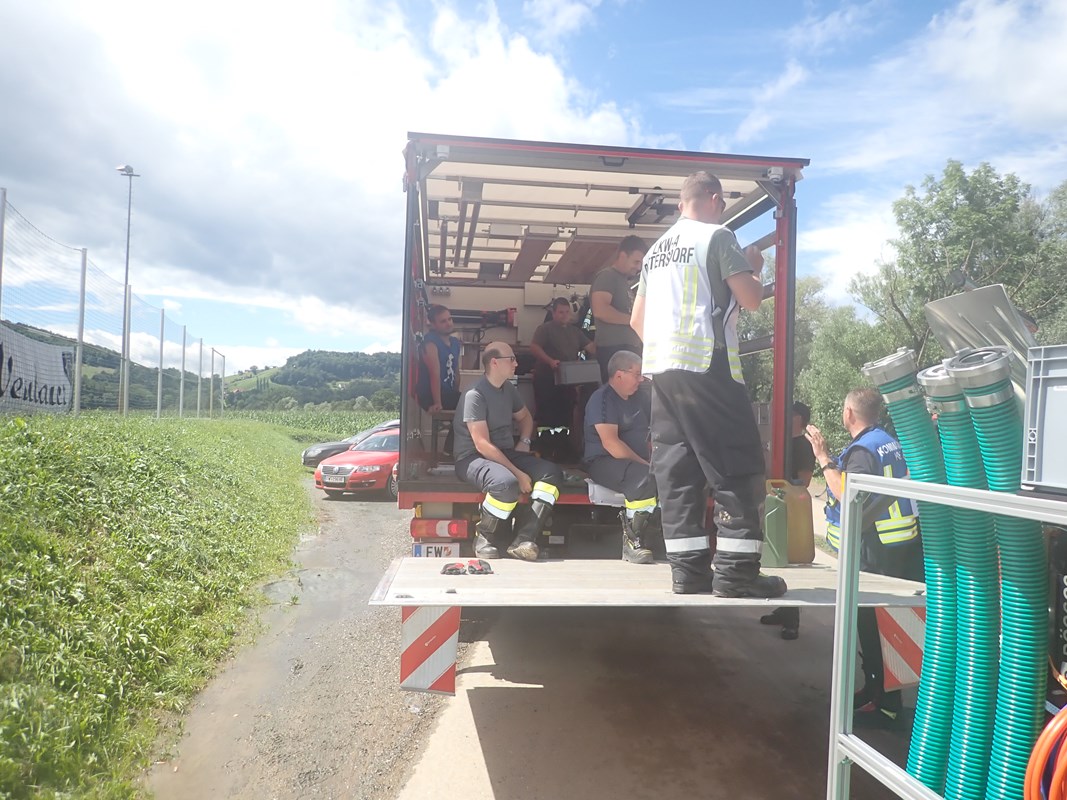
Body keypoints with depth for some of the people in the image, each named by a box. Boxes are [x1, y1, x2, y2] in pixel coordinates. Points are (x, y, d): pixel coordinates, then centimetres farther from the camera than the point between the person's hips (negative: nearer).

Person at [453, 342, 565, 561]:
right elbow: (483, 445, -22)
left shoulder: (508, 388, 10)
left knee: (552, 472, -14)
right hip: (473, 458, -8)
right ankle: (484, 538, -12)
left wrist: (524, 441, 9)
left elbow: (524, 417, 30)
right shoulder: (475, 395, -15)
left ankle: (524, 540, -26)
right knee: (507, 482, -39)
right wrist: (518, 473, -25)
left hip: (506, 453, 8)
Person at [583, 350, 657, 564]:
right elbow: (610, 443, -20)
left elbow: (644, 436, 27)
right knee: (645, 477, -36)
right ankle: (633, 542, -24)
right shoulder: (602, 399, -9)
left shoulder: (634, 400, 20)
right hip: (604, 463, -8)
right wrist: (645, 463, -20)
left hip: (637, 462, 8)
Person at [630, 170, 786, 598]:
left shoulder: (656, 249, 22)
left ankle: (688, 569, 6)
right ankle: (736, 571, -3)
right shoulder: (717, 236, 1)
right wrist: (754, 270, 15)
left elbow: (636, 319, 24)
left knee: (677, 469, 5)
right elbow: (751, 300, -4)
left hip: (661, 367, 8)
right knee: (736, 467, -3)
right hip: (707, 366, -7)